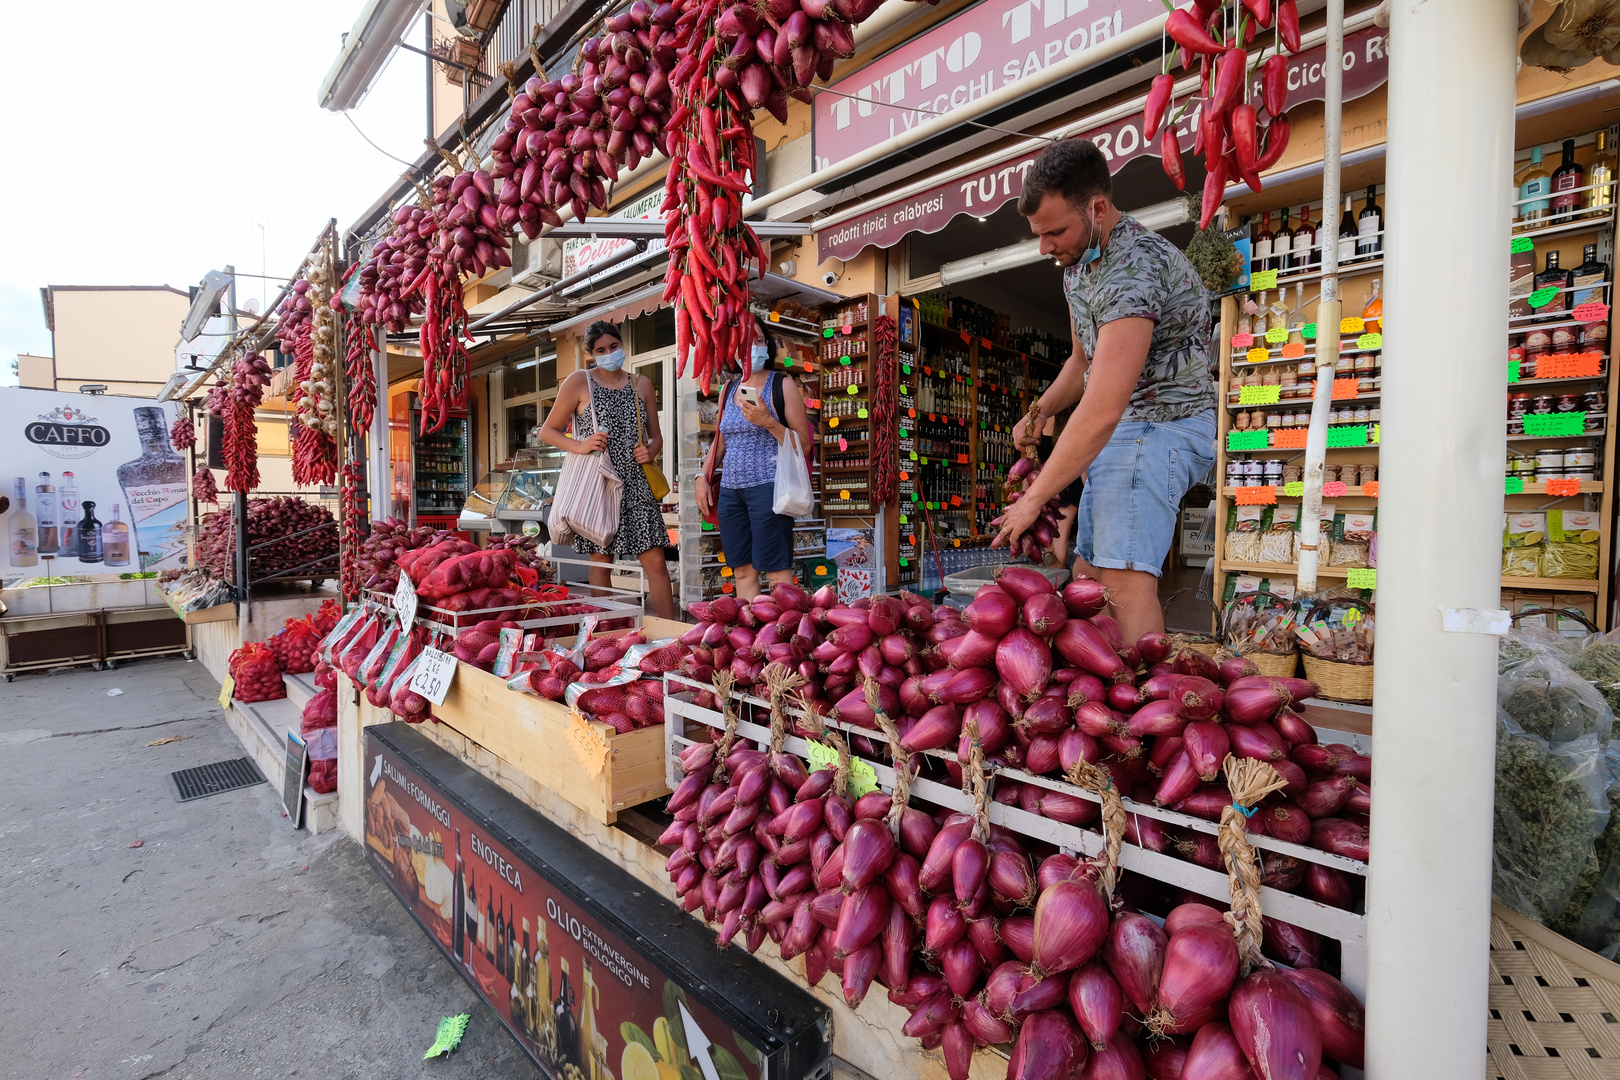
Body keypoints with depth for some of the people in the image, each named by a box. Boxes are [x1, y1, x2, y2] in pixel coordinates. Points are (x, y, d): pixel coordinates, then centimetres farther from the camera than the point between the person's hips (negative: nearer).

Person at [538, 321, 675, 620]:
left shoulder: (641, 383, 14)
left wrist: (650, 451, -4)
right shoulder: (579, 382, 3)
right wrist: (580, 446, -13)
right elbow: (548, 430, 5)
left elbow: (656, 436, 19)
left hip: (636, 484, 3)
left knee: (656, 561, -4)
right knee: (601, 563, 3)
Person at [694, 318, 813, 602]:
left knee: (776, 570, -8)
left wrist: (769, 422, -16)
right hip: (730, 490, 6)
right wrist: (702, 477, 15)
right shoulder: (728, 390, 17)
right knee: (742, 572, 5)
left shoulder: (782, 385, 1)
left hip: (767, 486, -5)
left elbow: (804, 444, -3)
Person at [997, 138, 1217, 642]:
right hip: (1120, 430, 10)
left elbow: (1102, 411, -31)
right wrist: (1039, 412, 4)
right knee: (1087, 574, 10)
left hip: (1160, 425, -10)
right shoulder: (1078, 264, 9)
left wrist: (1034, 498, -26)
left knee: (1126, 577, -21)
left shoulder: (1135, 266, -24)